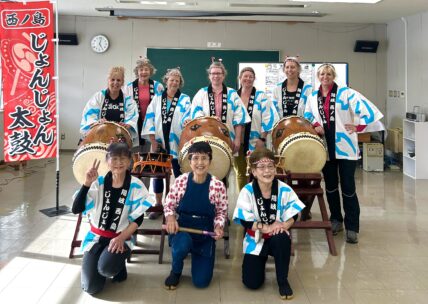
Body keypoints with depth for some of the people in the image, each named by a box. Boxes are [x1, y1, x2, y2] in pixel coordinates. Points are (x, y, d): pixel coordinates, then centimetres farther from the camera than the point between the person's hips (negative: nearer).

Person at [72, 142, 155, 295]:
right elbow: (76, 209, -14)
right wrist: (87, 183, -25)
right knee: (91, 287, -12)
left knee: (106, 268, -32)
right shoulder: (98, 183, -4)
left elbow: (138, 218, -5)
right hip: (96, 237, 2)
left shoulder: (135, 185, -6)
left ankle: (119, 265, 6)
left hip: (121, 238, -1)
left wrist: (121, 238, -17)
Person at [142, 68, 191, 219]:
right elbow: (149, 118, 4)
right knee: (158, 174, 7)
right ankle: (158, 204, 19)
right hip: (159, 143, 2)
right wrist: (153, 140, -4)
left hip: (177, 144, -2)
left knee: (179, 175, 1)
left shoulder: (185, 99, 4)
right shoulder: (157, 99, 10)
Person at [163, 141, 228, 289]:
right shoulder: (180, 181, -9)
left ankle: (195, 254, 33)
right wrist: (170, 217, -21)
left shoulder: (218, 186, -11)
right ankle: (175, 272, -1)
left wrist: (218, 226, -20)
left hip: (205, 233, 1)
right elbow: (168, 204, 0)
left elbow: (221, 212, 0)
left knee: (201, 281, -3)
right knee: (182, 244, -39)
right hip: (182, 228, 0)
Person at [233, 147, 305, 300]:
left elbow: (293, 215, -7)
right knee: (252, 283, -12)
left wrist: (283, 225, -27)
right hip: (256, 239, 0)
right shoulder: (247, 191, -15)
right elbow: (245, 221, -16)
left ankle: (283, 281, -13)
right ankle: (262, 260, 26)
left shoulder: (284, 189, -10)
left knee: (282, 239, -38)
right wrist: (266, 228, -25)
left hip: (278, 237, 1)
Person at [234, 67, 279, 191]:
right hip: (237, 142, 3)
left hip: (255, 142, -3)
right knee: (240, 173, 13)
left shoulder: (261, 96, -3)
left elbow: (269, 117, -9)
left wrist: (262, 138, -14)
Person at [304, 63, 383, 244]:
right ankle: (336, 220, 29)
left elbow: (368, 109, -10)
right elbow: (307, 115, 20)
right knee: (330, 186, 13)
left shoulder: (346, 93, -5)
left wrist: (358, 127, -9)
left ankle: (352, 228, 5)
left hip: (345, 146, -4)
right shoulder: (313, 97, 10)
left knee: (348, 187, -4)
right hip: (325, 147, 5)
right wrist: (315, 125, 1)